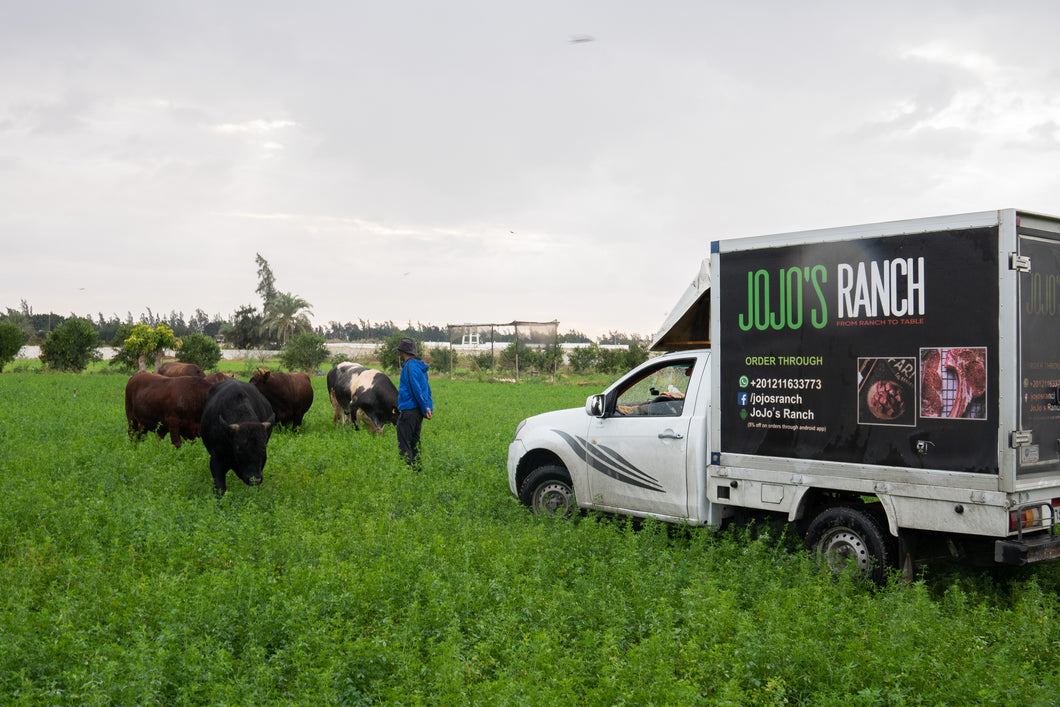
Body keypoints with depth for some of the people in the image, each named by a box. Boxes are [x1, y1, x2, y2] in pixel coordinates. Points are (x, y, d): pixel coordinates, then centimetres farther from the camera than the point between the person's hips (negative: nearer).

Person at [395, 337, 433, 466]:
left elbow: (417, 390, -18)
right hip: (417, 411, 10)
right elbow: (427, 389, 17)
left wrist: (425, 409, -15)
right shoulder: (419, 366, 16)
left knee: (404, 445, -7)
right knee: (414, 443, 15)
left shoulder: (410, 366, -14)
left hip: (408, 411, -10)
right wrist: (429, 408, 12)